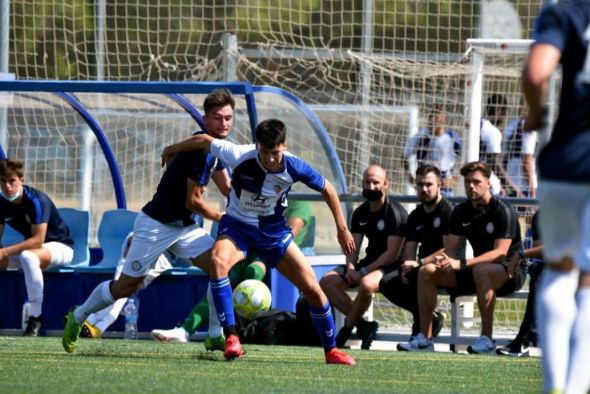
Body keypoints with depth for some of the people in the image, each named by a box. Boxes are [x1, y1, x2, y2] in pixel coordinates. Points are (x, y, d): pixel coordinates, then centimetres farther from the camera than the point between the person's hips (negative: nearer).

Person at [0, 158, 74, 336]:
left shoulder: (36, 200, -26)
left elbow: (38, 240, -31)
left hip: (60, 247, -8)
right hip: (29, 247, 8)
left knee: (28, 257, -39)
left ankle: (35, 317, -31)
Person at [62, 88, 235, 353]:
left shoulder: (215, 148, 4)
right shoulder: (200, 148, -25)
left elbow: (227, 189, 11)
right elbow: (193, 201, -20)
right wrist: (222, 219, -6)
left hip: (184, 226, 8)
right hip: (156, 224, -8)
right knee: (125, 287, 1)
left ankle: (216, 333, -8)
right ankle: (78, 317, 25)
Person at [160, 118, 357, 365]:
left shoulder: (294, 167, -20)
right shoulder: (240, 157, -25)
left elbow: (327, 189, -2)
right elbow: (204, 141, -8)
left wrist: (342, 229, 3)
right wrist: (172, 150, 7)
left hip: (273, 230, 2)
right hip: (237, 226, -1)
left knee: (312, 288, -5)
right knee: (218, 261, -35)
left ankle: (331, 350, 17)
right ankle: (231, 338, -34)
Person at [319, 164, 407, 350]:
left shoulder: (395, 213, -13)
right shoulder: (361, 213, 10)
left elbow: (393, 253, -17)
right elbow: (353, 246, 10)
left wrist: (363, 272, -20)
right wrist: (350, 268, -13)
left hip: (390, 266, -8)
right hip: (370, 262, 8)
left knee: (366, 284, -39)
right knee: (327, 281, -9)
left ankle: (348, 328, -16)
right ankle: (362, 324, -15)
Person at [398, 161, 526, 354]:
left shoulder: (503, 211, -15)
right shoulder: (461, 212, 6)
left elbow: (500, 252, -24)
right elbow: (450, 249, 6)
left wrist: (461, 264, -32)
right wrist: (442, 259, -22)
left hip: (510, 271, -7)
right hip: (475, 272, 7)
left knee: (481, 271, -41)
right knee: (427, 271, -7)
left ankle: (486, 339, -38)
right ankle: (424, 338, -9)